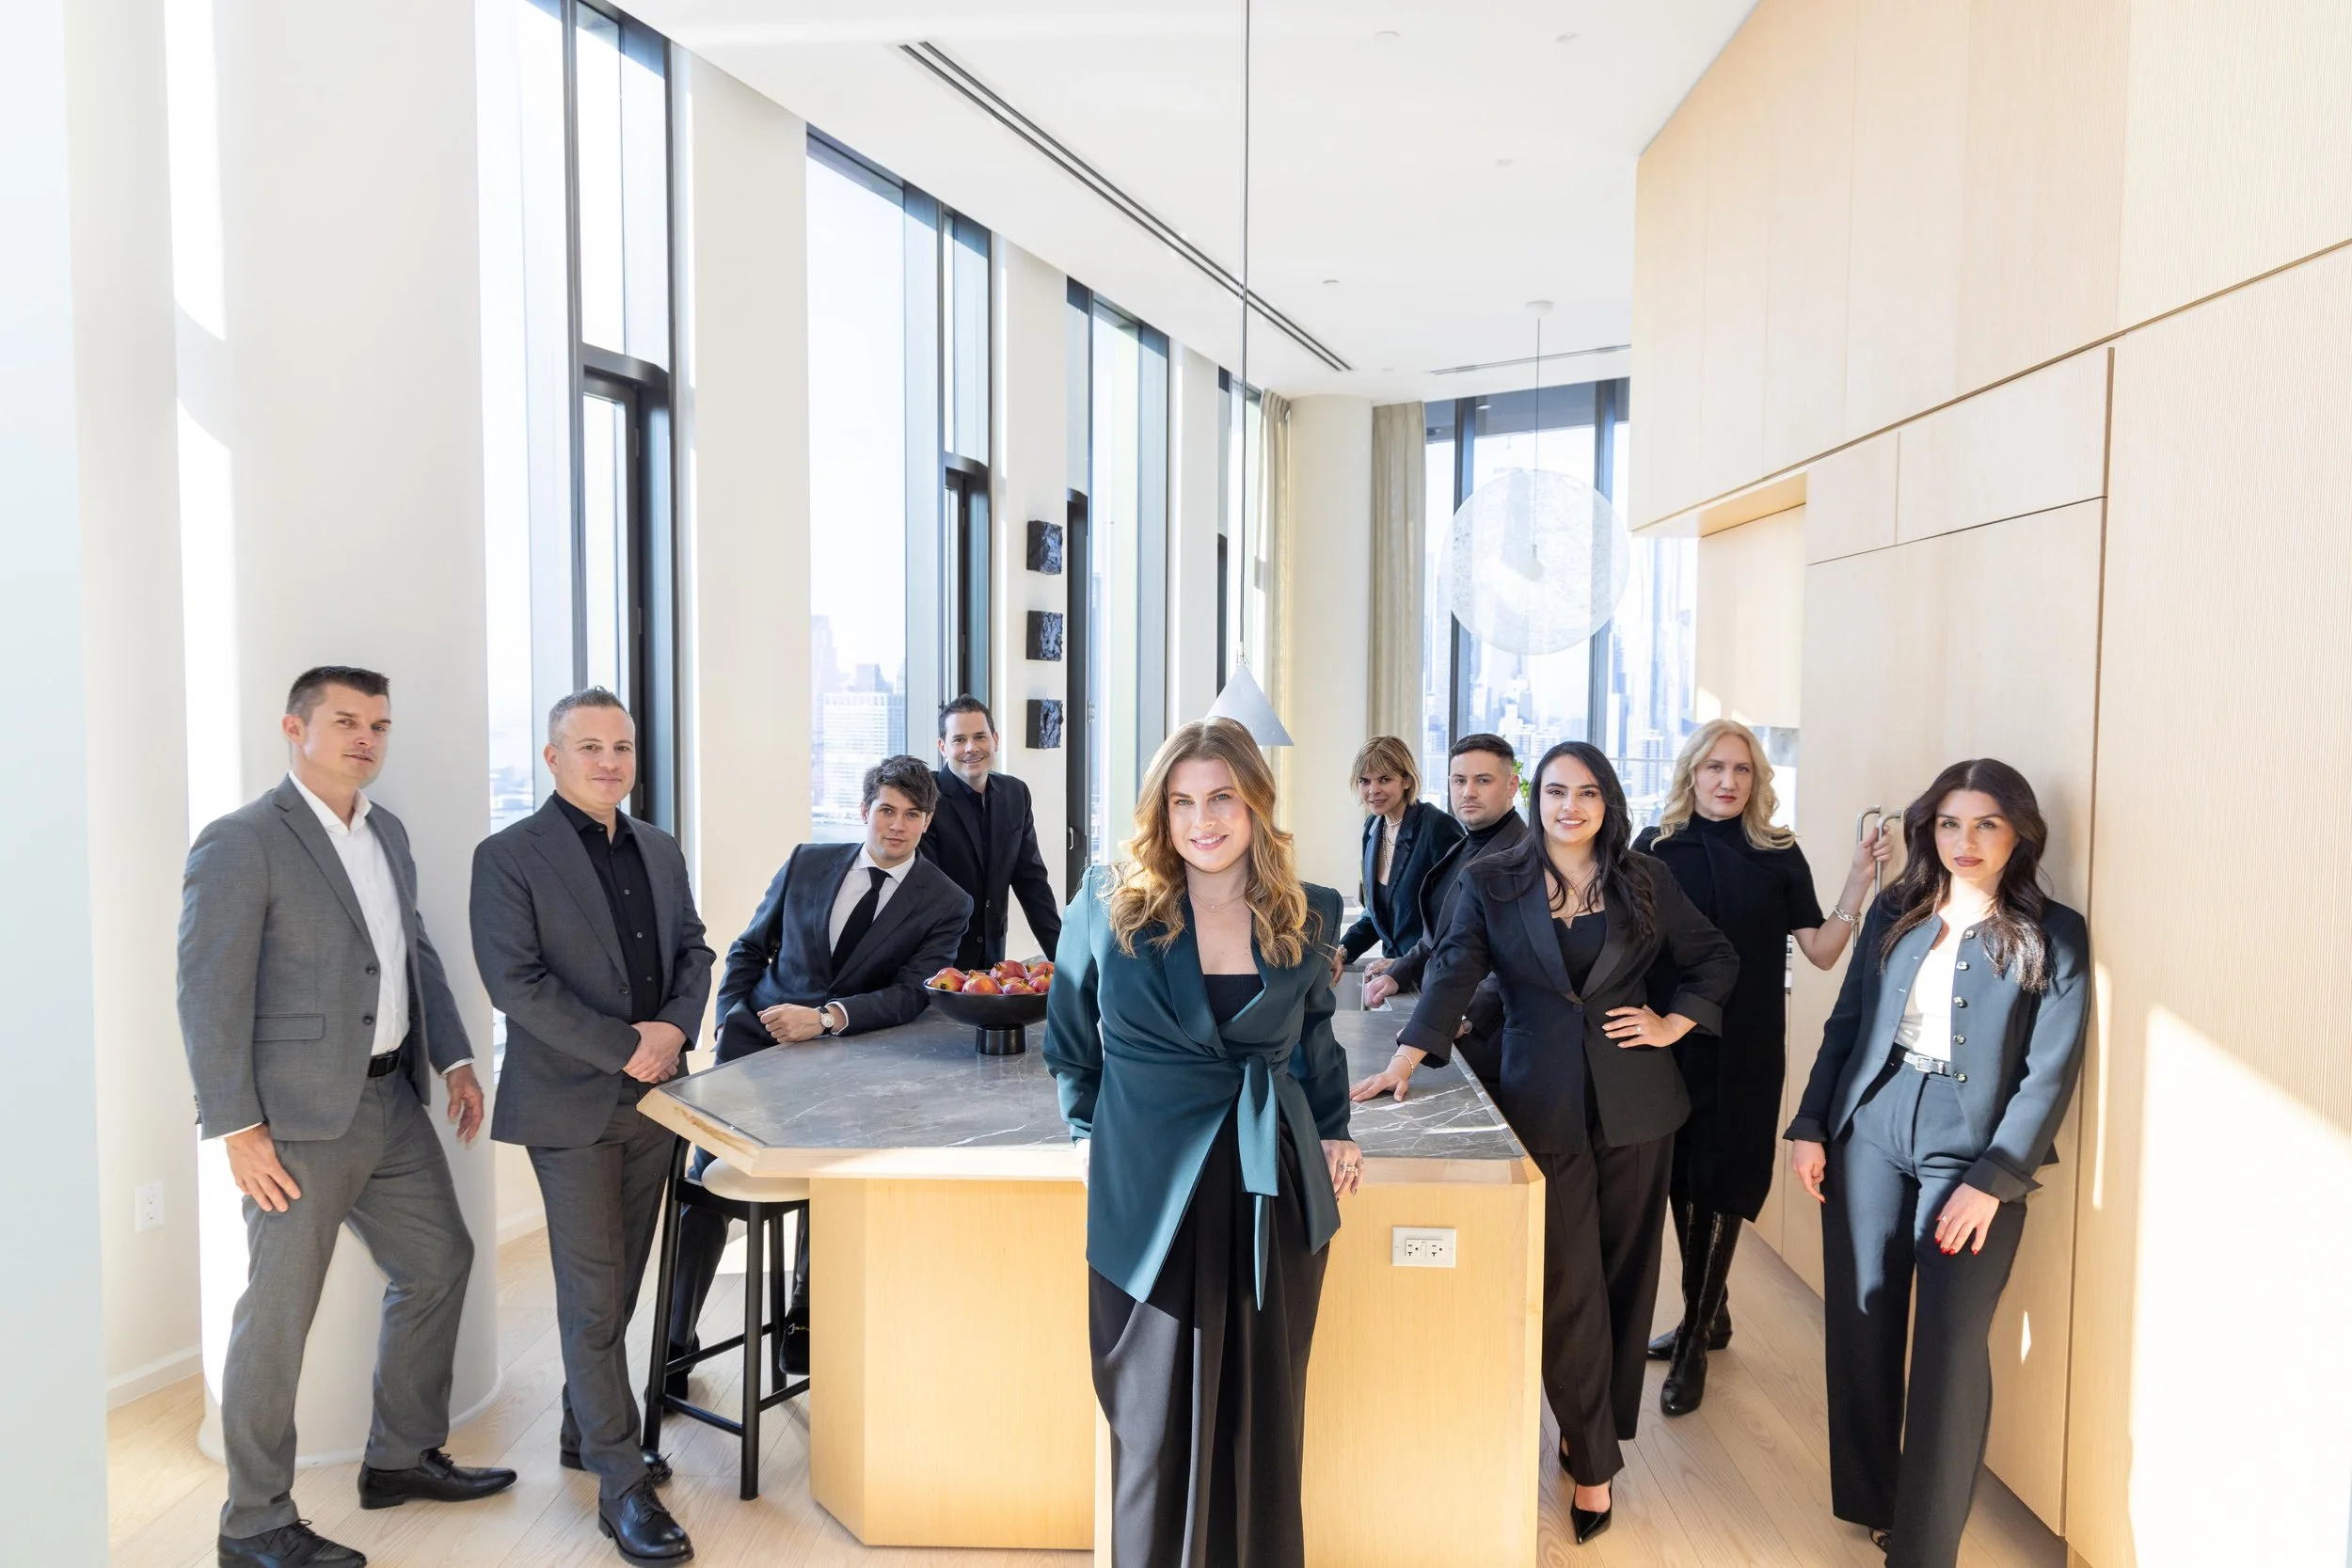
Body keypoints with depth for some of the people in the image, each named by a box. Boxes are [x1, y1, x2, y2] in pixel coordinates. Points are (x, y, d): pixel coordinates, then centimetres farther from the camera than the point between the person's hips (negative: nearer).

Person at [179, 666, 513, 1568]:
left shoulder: (387, 833, 11)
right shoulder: (240, 844, -13)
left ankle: (402, 1457, 34)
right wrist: (237, 1130, -18)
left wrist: (454, 1056, 12)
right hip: (300, 1120, -8)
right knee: (277, 1314, 2)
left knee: (439, 1260, 16)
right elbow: (209, 996, -16)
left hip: (392, 1100, 9)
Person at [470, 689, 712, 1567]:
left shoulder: (660, 851, 11)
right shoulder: (510, 857, -8)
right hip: (571, 1106, -6)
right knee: (593, 1298, -1)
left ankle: (586, 1433, 34)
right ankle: (621, 1484, 8)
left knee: (615, 1287, 16)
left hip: (652, 1098, 6)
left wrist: (676, 1027, -6)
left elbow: (693, 949, 13)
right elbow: (515, 981, -15)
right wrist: (624, 1047, -18)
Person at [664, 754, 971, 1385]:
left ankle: (803, 1321, 20)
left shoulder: (945, 903, -2)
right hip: (758, 1044, 2)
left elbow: (910, 995, -11)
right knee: (706, 1183, -1)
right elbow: (749, 948, 15)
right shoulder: (808, 862, 7)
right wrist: (729, 1020, 2)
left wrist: (827, 1018, -24)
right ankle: (677, 1338, 16)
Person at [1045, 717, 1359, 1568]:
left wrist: (1333, 1130, 9)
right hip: (1149, 1201, -2)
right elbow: (1068, 1040, 9)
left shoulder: (1307, 918, 2)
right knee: (1159, 1427, 8)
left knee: (1264, 1423, 14)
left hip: (1273, 1198, 2)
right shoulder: (1109, 907, -5)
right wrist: (1089, 1131, 6)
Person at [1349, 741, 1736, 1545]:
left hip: (1633, 1101, 2)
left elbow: (1716, 958, 13)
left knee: (1624, 1272, 11)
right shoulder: (1492, 882, -1)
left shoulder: (1644, 880, 3)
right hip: (1544, 1102, -2)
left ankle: (1593, 1427, 29)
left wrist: (1675, 1024, 0)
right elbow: (1455, 969, -11)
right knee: (1567, 1284, 1)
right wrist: (1404, 1062, -22)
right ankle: (1594, 1462, 13)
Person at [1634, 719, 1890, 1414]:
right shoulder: (1656, 848, 0)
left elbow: (1823, 951, 0)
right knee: (1679, 1177, 11)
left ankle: (1695, 1341, 17)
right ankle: (1708, 1312, 33)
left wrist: (1861, 879, -8)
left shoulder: (1779, 854, 1)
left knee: (1721, 1184, 3)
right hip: (1672, 1041, 1)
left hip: (1746, 1048, -1)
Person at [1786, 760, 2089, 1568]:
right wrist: (1810, 1125, 3)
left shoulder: (2054, 934, -2)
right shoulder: (1894, 914, 7)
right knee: (1859, 1326, 9)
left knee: (1950, 1348, 0)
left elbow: (2051, 1071, -7)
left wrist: (1992, 1180, -13)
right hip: (1867, 1136, 3)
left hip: (1972, 1152, -3)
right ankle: (1869, 1500, 28)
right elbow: (1845, 1023, 10)